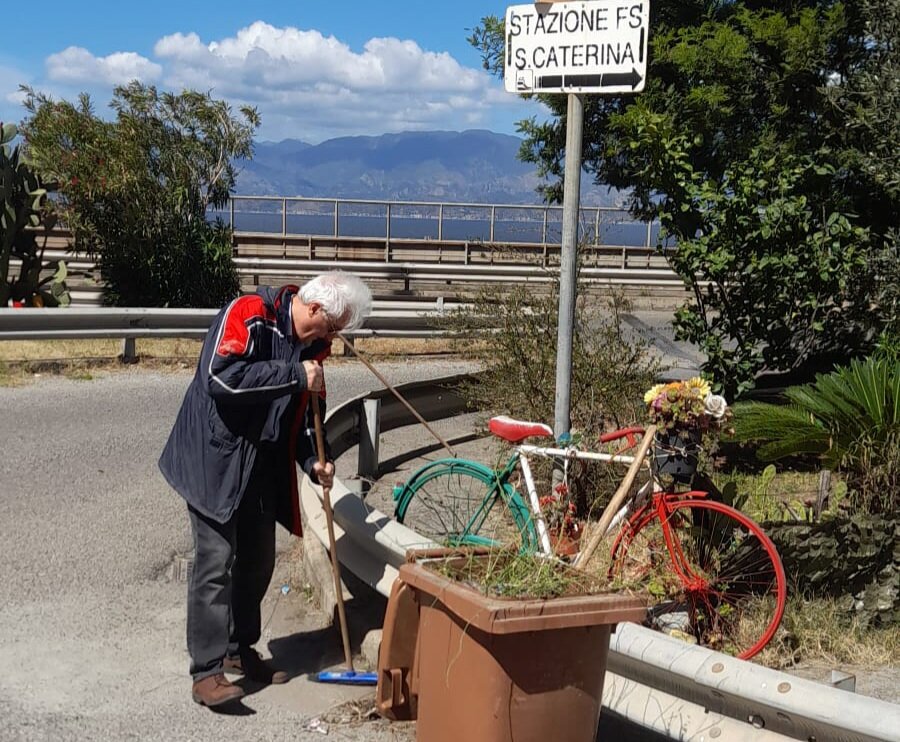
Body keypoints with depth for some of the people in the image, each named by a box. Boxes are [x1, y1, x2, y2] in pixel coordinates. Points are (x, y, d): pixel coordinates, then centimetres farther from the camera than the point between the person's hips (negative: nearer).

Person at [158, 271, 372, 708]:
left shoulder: (311, 344, 6)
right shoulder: (248, 315, -18)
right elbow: (220, 377, -32)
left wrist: (313, 462, -3)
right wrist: (295, 375, -29)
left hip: (263, 468, 8)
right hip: (215, 461, -8)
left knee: (258, 562, 14)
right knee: (216, 562, -9)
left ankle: (239, 650, 30)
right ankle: (206, 670, -2)